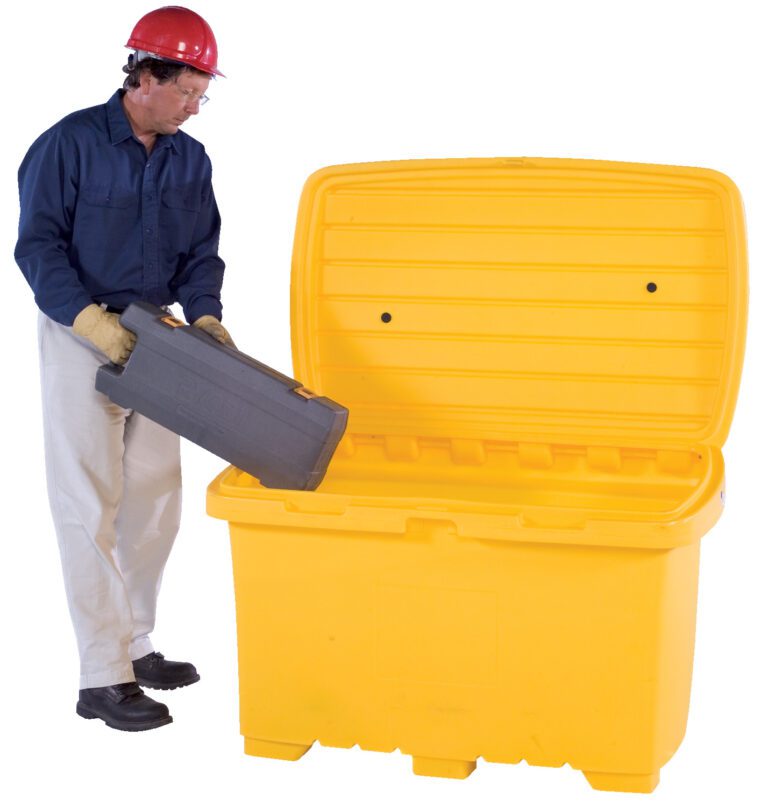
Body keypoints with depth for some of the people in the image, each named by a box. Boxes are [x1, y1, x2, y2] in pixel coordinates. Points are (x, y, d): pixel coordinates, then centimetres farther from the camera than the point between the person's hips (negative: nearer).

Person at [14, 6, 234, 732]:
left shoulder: (189, 159, 6)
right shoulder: (70, 144, -12)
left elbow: (200, 251, 10)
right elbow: (38, 245, -13)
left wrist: (205, 315, -8)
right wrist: (91, 318, -24)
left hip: (152, 338, 7)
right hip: (81, 338, -6)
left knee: (155, 495, 10)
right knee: (90, 504, -4)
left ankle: (134, 645, 25)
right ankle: (103, 678, 0)